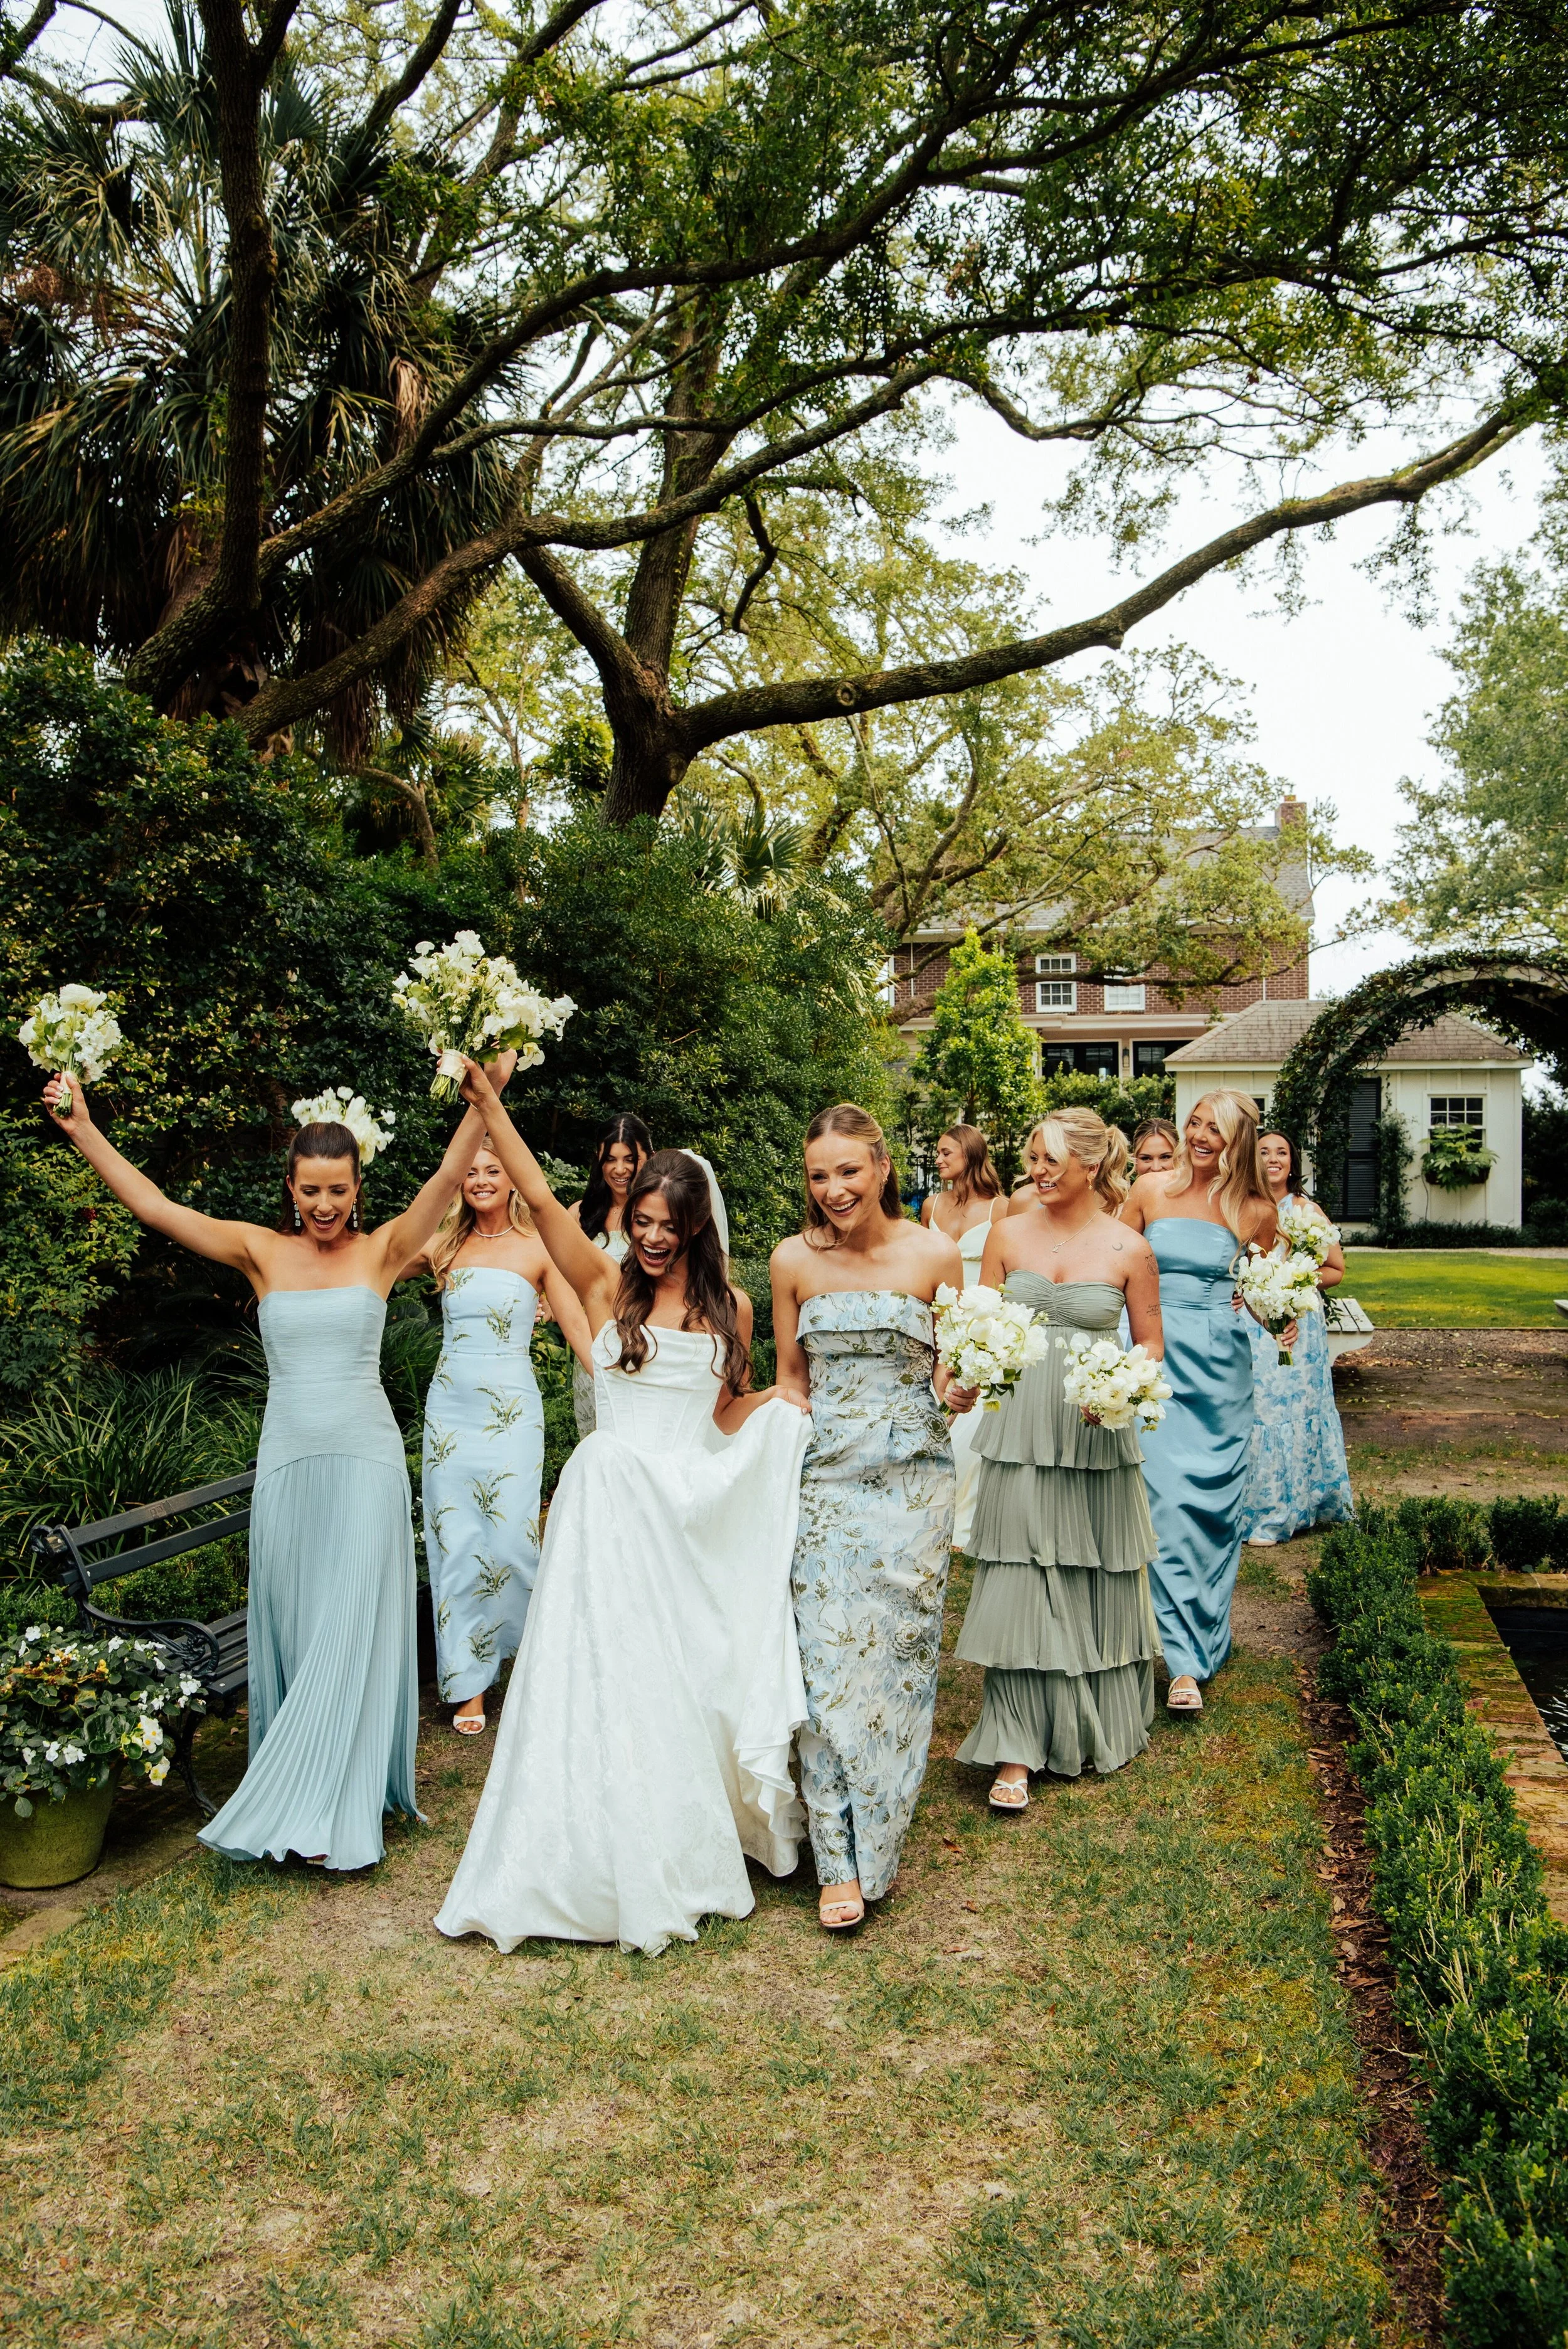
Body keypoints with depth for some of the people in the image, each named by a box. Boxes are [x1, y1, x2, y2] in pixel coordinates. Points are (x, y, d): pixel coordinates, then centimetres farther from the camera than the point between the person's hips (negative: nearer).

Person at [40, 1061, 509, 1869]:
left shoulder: (382, 1251, -1)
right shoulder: (262, 1252, 3)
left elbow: (449, 1177, -14)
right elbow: (155, 1207, -2)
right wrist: (82, 1131, -9)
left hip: (364, 1461, -2)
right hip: (287, 1461, 2)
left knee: (352, 1625, -3)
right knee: (292, 1628, 9)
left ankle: (334, 1807, 5)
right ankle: (309, 1784, 23)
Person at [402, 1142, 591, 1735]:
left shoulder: (537, 1249, 0)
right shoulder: (443, 1246, 7)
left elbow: (577, 1326, -3)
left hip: (511, 1408, -3)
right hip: (450, 1404, 3)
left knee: (510, 1539, -5)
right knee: (455, 1543, 3)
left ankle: (523, 1643, 25)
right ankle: (469, 1685, 13)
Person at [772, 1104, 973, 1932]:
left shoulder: (934, 1255, -4)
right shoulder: (794, 1260, 1)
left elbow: (954, 1367, 6)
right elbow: (791, 1377, 11)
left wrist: (959, 1389, -17)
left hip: (911, 1477, -1)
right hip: (825, 1477, 1)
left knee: (896, 1654, 4)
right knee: (828, 1656, -3)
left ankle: (874, 1841, 24)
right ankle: (841, 1861, 8)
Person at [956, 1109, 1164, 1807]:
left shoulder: (1129, 1250, -2)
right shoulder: (1009, 1235, 3)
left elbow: (1150, 1342, 6)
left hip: (1098, 1435, -1)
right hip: (1020, 1429, 1)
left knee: (1097, 1581, 10)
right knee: (1017, 1585, -1)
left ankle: (1102, 1727, 32)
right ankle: (1016, 1750, 7)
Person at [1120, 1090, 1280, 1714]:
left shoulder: (1257, 1212, 2)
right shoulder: (1150, 1191, 2)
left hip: (1220, 1366, 1)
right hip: (1155, 1359, 0)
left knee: (1213, 1503, 2)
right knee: (1165, 1499, -9)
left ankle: (1201, 1638, 18)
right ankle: (1185, 1658, -3)